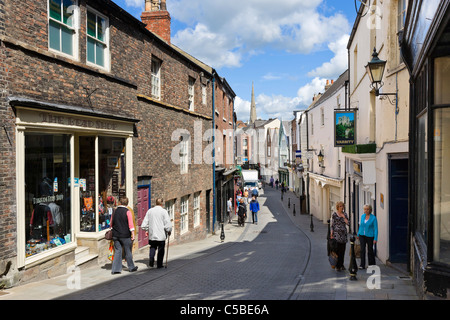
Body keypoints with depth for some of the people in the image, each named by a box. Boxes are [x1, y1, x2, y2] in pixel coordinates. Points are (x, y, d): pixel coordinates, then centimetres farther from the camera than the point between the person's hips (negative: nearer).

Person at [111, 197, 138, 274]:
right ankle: (131, 267, 19)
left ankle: (115, 269, 5)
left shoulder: (115, 211, 5)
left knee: (117, 251, 7)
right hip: (125, 235, -4)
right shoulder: (127, 212, -9)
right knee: (128, 251, 7)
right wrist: (132, 234, -8)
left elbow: (111, 223, 16)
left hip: (115, 235, 4)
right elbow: (131, 224, -12)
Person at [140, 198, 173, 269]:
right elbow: (168, 224, -14)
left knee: (153, 247, 21)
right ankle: (159, 265, 14)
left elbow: (144, 224, 5)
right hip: (161, 235, -3)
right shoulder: (164, 211, -10)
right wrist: (169, 231, 3)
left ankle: (151, 257, -3)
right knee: (160, 250, 10)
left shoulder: (150, 211, 2)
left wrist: (147, 230, 22)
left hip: (152, 234, 3)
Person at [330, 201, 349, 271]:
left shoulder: (345, 214, 9)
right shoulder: (334, 214, -3)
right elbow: (332, 225, -3)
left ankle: (341, 264, 18)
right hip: (337, 234, -4)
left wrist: (344, 217, -10)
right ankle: (337, 266, 3)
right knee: (337, 250, -4)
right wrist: (331, 234, -8)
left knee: (342, 250, 7)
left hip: (343, 234, 4)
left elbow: (348, 223, 2)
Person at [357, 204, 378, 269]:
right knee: (362, 250, -6)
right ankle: (362, 265, -5)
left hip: (369, 236, -3)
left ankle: (372, 265, 24)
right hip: (362, 235, 3)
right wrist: (358, 234, 20)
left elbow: (375, 229, -7)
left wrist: (375, 239, -13)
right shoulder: (362, 216, 5)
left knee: (370, 250, 7)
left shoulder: (373, 218, -8)